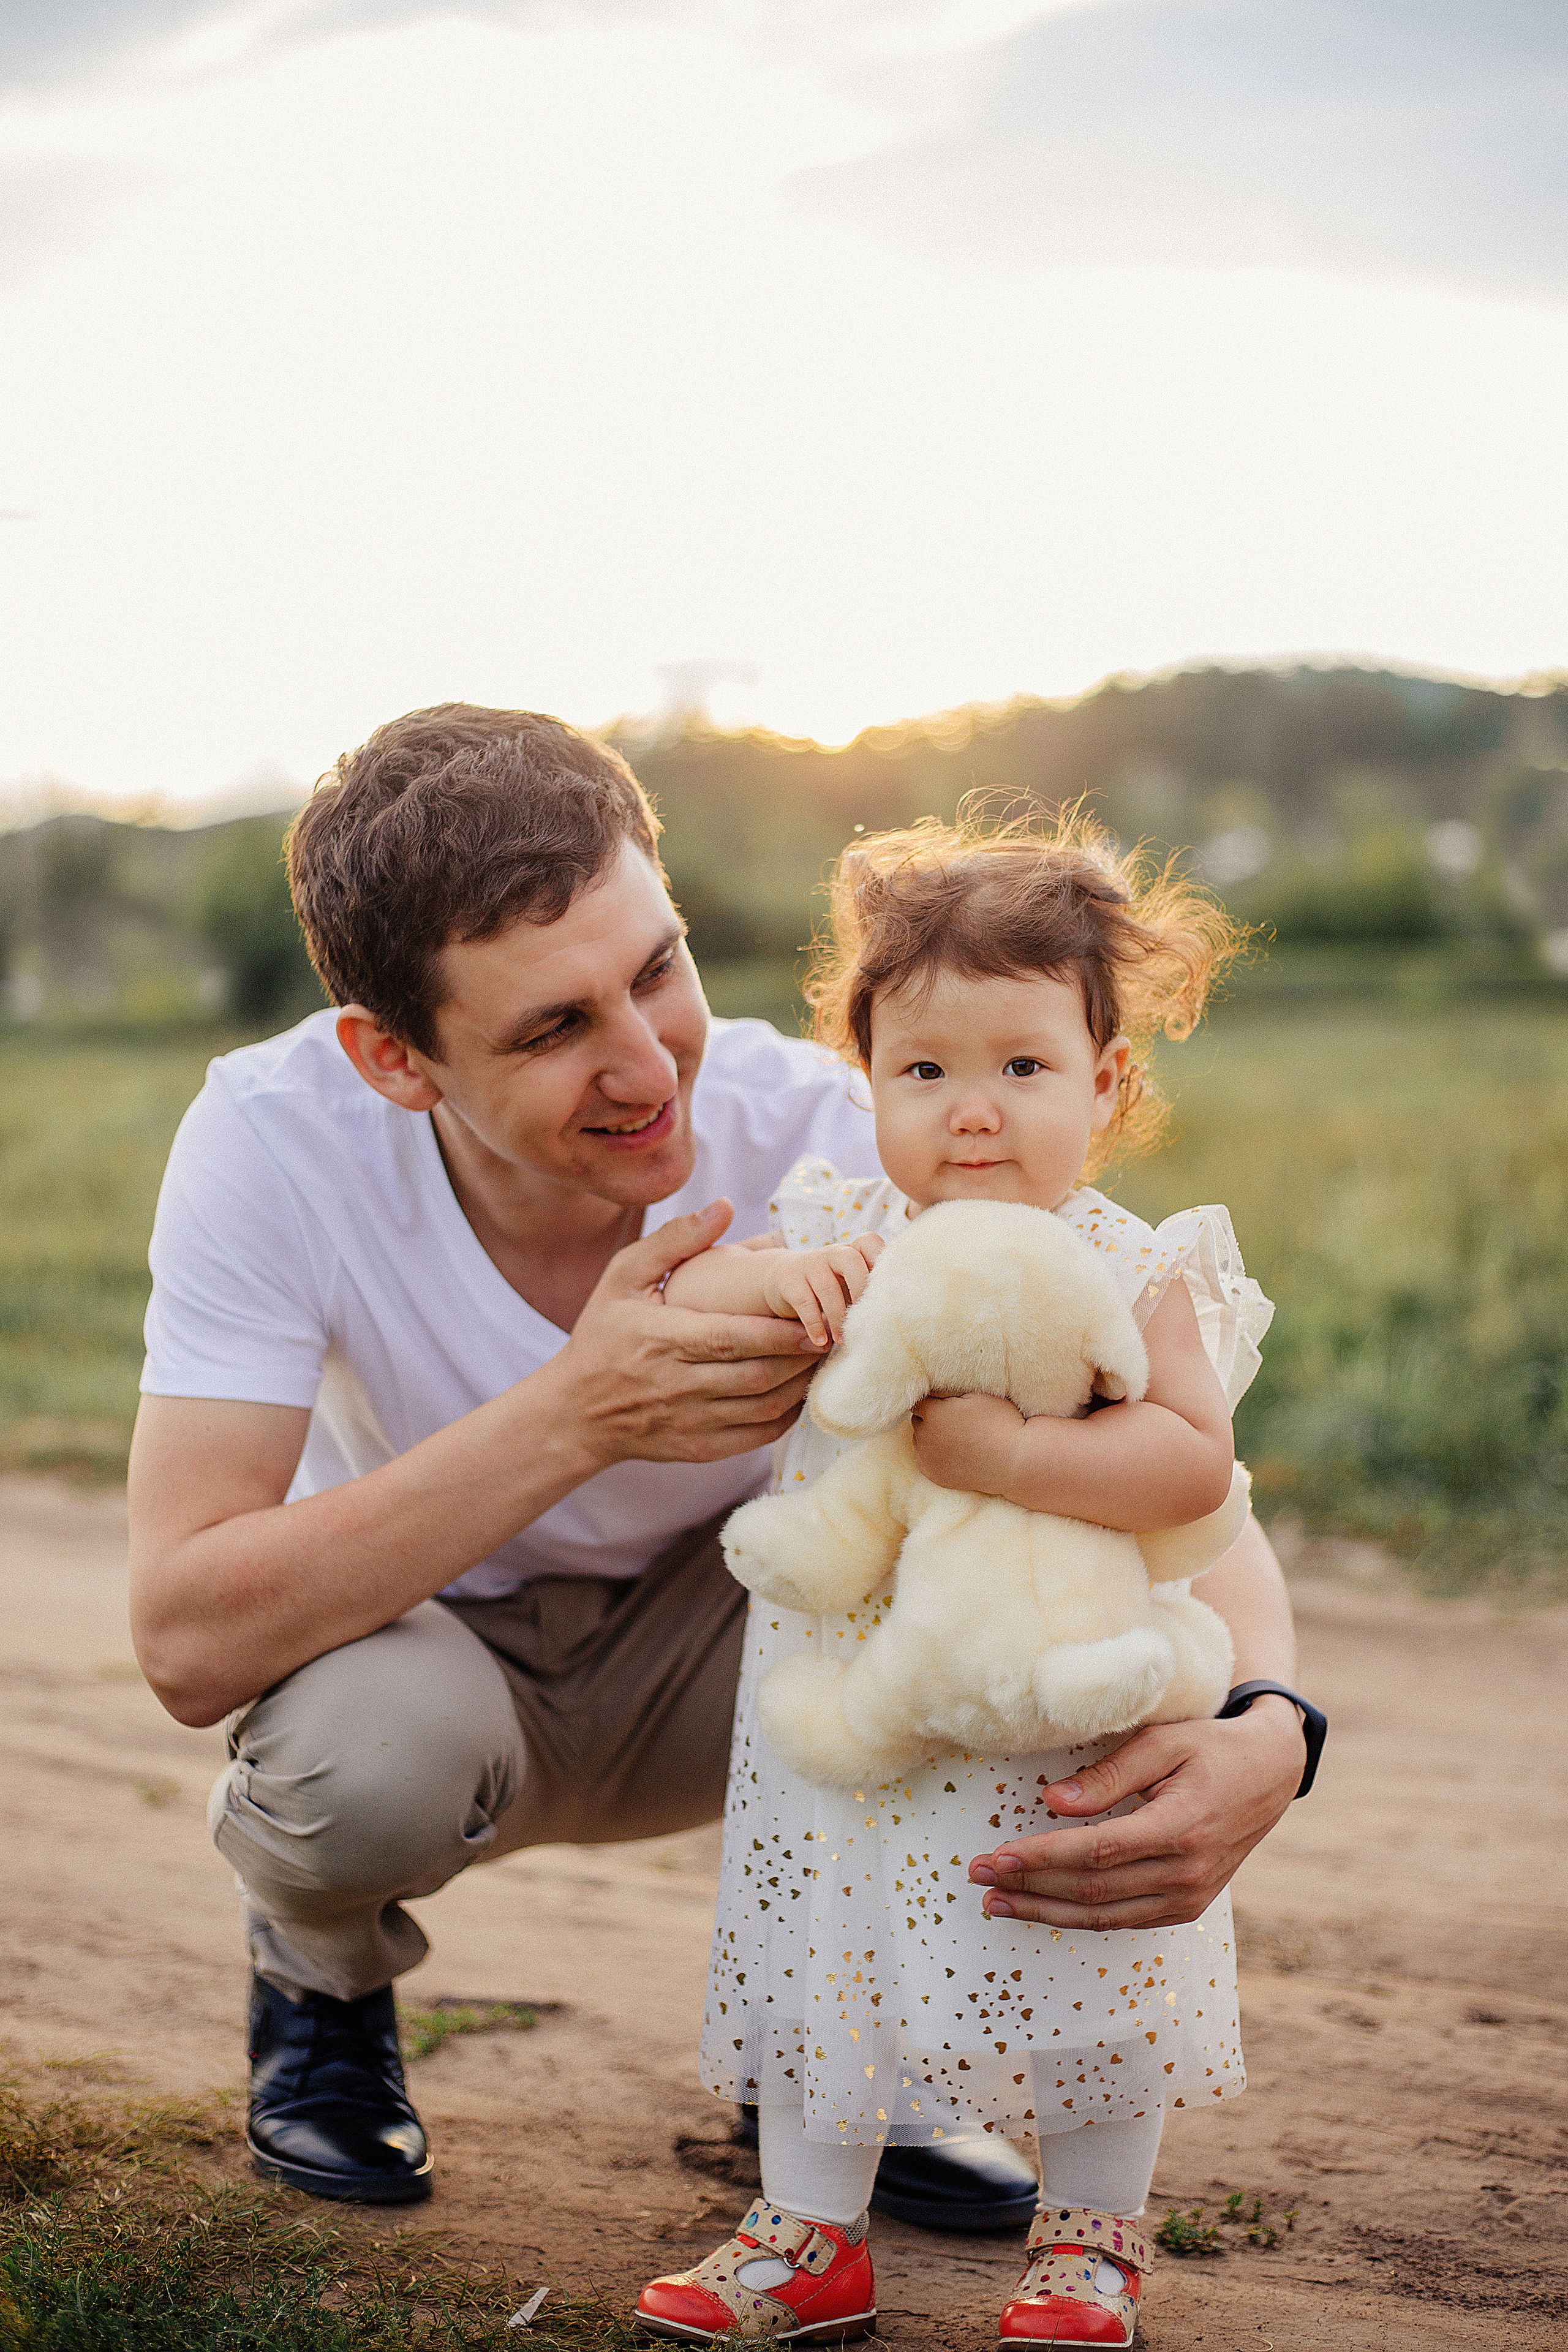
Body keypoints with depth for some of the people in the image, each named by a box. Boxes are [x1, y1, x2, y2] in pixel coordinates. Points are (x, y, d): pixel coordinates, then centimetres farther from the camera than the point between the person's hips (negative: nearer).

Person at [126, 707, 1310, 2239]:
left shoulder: (811, 1135, -28)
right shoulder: (272, 1143, -30)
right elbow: (187, 1642, -35)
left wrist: (1259, 1732, -50)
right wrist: (575, 1415, -44)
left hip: (704, 1665, 1)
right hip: (415, 1641, -1)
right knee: (369, 1755, -36)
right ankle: (321, 1973, 3)